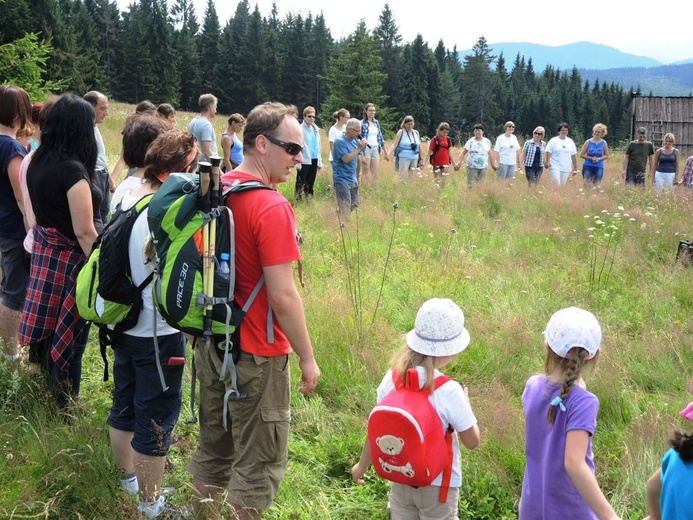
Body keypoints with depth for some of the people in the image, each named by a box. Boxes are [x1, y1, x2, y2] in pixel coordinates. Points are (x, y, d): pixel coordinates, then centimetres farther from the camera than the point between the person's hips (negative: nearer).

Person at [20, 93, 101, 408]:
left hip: (44, 255, 8)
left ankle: (49, 397, 35)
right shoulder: (73, 170, -22)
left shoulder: (37, 164, 3)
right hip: (71, 259, -7)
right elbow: (84, 231, -22)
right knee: (69, 338, 6)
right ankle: (66, 410, 19)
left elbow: (39, 213, 13)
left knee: (49, 330, 20)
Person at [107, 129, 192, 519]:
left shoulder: (126, 198, 1)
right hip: (160, 335, -9)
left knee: (125, 407, 23)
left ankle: (127, 480, 45)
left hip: (126, 324, 9)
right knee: (156, 421, 6)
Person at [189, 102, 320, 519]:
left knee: (213, 446, 22)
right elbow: (282, 296, -22)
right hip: (256, 354, -8)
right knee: (259, 459, 9)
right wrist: (308, 358, -11)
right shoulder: (271, 208, -22)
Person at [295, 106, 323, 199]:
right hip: (304, 161, -6)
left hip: (314, 160, 6)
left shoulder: (316, 129, 12)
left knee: (310, 183, 12)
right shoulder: (300, 129, -8)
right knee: (301, 184, -1)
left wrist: (320, 162, 13)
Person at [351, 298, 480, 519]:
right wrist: (465, 402, -1)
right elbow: (472, 441, -16)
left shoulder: (392, 379, -13)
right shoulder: (449, 391, -26)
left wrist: (362, 465, 12)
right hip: (438, 485, -4)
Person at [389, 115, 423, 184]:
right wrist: (389, 154, -19)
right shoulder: (401, 132, 0)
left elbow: (419, 146, 19)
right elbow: (394, 144, -5)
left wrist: (421, 159, 18)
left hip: (414, 159, 5)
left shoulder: (416, 133, 13)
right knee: (402, 178, -11)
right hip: (404, 158, -5)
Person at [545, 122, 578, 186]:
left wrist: (575, 168, 11)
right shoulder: (553, 140, 0)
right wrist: (547, 162, -21)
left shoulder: (571, 141, 12)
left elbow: (574, 156, 13)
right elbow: (548, 152, -6)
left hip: (566, 169, 4)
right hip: (555, 167, -4)